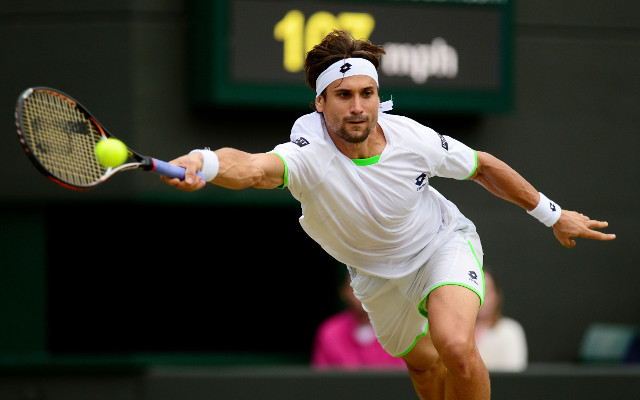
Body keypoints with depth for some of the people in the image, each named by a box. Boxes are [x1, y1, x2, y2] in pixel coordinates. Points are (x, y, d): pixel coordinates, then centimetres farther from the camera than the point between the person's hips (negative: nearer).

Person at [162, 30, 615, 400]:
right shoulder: (309, 155, -33)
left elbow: (483, 167, -7)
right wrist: (204, 163, -80)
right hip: (379, 276, 2)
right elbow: (254, 167, -57)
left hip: (444, 242, -2)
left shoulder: (411, 138, -26)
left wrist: (553, 215, 3)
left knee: (455, 347, -28)